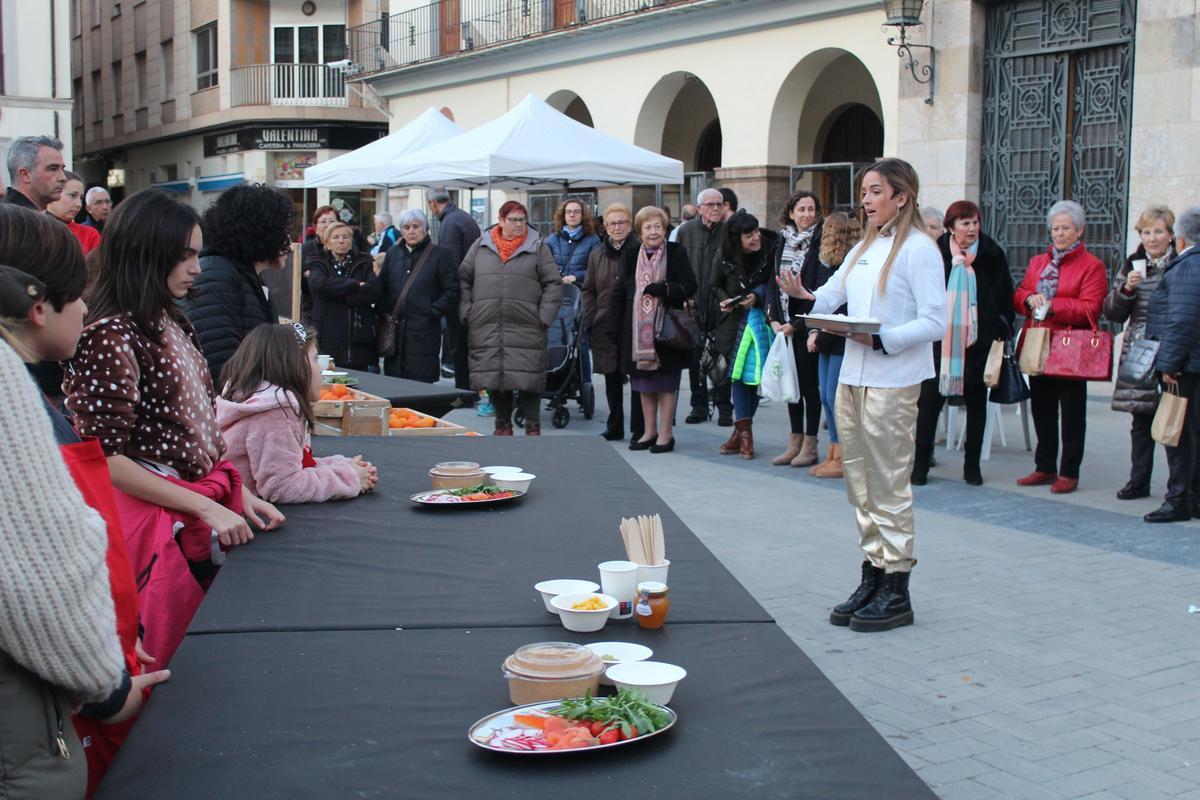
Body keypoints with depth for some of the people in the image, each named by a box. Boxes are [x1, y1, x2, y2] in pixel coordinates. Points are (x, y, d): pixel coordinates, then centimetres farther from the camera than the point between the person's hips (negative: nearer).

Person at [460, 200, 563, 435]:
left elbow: (554, 284, 4)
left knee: (528, 379, -4)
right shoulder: (481, 246, 11)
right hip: (486, 329, 2)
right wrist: (467, 312, 4)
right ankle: (503, 425, 20)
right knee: (493, 378, 6)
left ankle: (532, 427, 7)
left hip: (526, 329, -2)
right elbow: (464, 279, 13)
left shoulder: (538, 247, 6)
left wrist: (544, 317, -4)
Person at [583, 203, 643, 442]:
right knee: (612, 379, 10)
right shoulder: (596, 255, 13)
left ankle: (639, 430, 7)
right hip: (605, 327, 4)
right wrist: (590, 319, 5)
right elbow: (589, 290, 16)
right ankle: (614, 428, 20)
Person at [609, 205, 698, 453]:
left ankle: (665, 433, 9)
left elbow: (689, 287, -5)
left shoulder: (677, 253, -1)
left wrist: (664, 289, -22)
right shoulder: (631, 255, 8)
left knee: (666, 384, 1)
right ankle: (649, 431, 22)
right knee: (644, 384, 11)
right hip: (638, 330, 4)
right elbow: (619, 292, 8)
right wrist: (614, 328, 2)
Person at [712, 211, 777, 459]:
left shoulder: (771, 251, -11)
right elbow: (716, 286, 10)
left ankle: (742, 429, 12)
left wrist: (757, 296, -17)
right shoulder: (725, 259, -6)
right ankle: (743, 431, 0)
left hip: (761, 319, -1)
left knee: (754, 373, 1)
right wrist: (725, 300, -9)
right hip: (735, 320, 1)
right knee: (738, 372, -3)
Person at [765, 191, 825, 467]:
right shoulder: (783, 242, 10)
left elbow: (818, 289, -12)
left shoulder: (819, 243, -8)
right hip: (784, 324, 6)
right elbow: (773, 281, 11)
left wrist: (796, 324, -13)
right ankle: (795, 442, 19)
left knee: (808, 383, 1)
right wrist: (774, 318, -1)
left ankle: (809, 446, 10)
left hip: (806, 325, -6)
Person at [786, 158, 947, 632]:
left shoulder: (918, 249, -8)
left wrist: (881, 339, -22)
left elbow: (935, 322, -14)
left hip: (893, 382, -8)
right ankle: (871, 579, 21)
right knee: (860, 485, 12)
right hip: (852, 377, 8)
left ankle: (895, 592, 6)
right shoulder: (863, 249, 17)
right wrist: (803, 295, -7)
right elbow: (832, 296, 13)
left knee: (888, 486, -3)